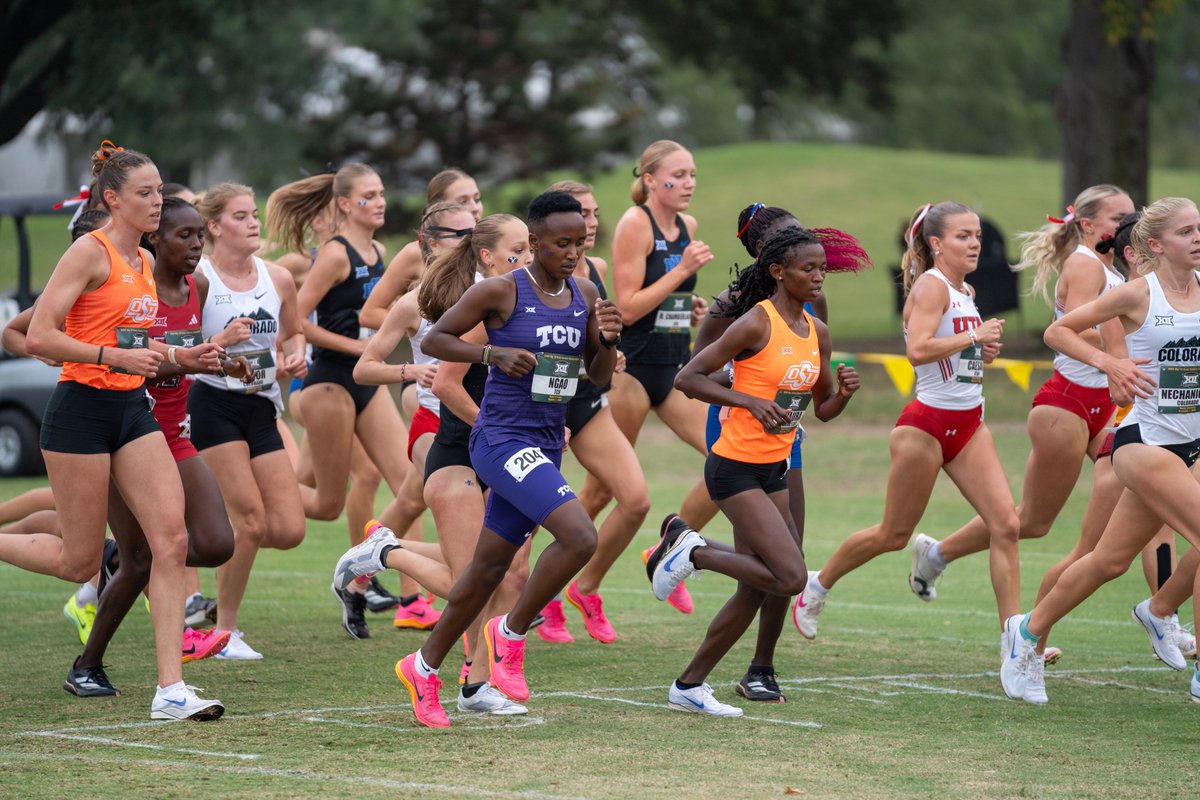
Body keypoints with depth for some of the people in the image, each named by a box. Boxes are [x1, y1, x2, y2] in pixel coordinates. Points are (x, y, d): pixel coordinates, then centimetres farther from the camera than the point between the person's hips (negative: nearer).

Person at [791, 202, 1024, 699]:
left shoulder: (966, 292, 13)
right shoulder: (931, 285, -13)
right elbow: (918, 349, -29)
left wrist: (984, 352, 8)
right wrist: (975, 336, -21)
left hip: (969, 425, 7)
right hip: (927, 423, -7)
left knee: (1006, 524, -9)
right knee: (894, 535, 6)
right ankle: (817, 586, 33)